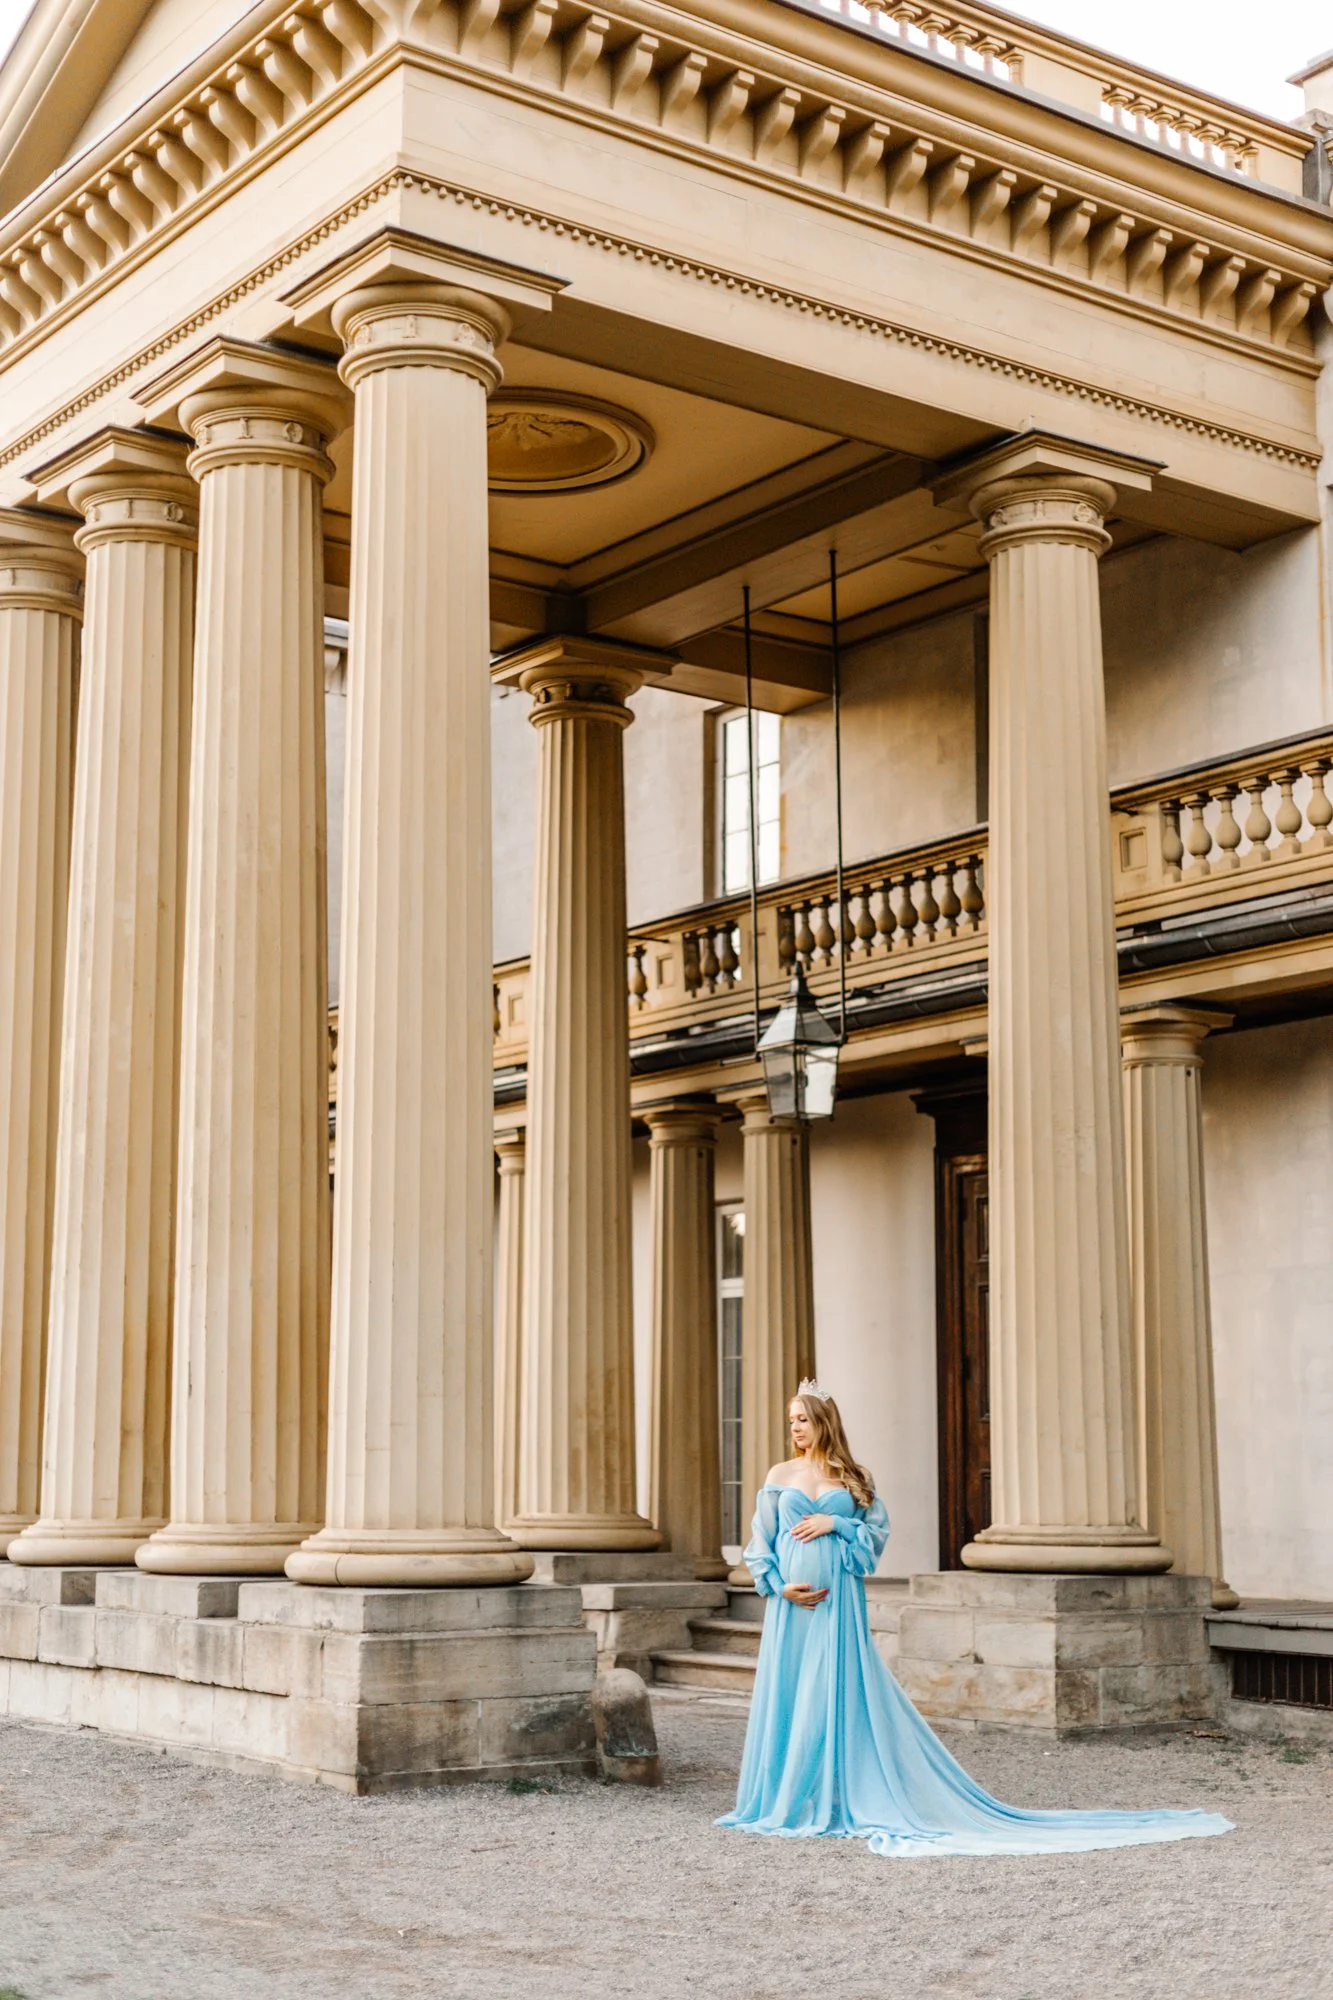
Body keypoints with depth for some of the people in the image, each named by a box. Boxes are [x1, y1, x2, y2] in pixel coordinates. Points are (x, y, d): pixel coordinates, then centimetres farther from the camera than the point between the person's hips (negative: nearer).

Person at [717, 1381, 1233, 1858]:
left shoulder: (851, 1476, 6)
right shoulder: (780, 1476, 8)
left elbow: (878, 1531, 4)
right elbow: (759, 1544, 7)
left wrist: (834, 1525, -10)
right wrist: (779, 1585, -7)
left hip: (838, 1603, -1)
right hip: (792, 1604, 2)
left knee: (841, 1693, -4)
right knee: (787, 1695, 1)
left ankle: (841, 1800, 3)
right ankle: (785, 1799, 11)